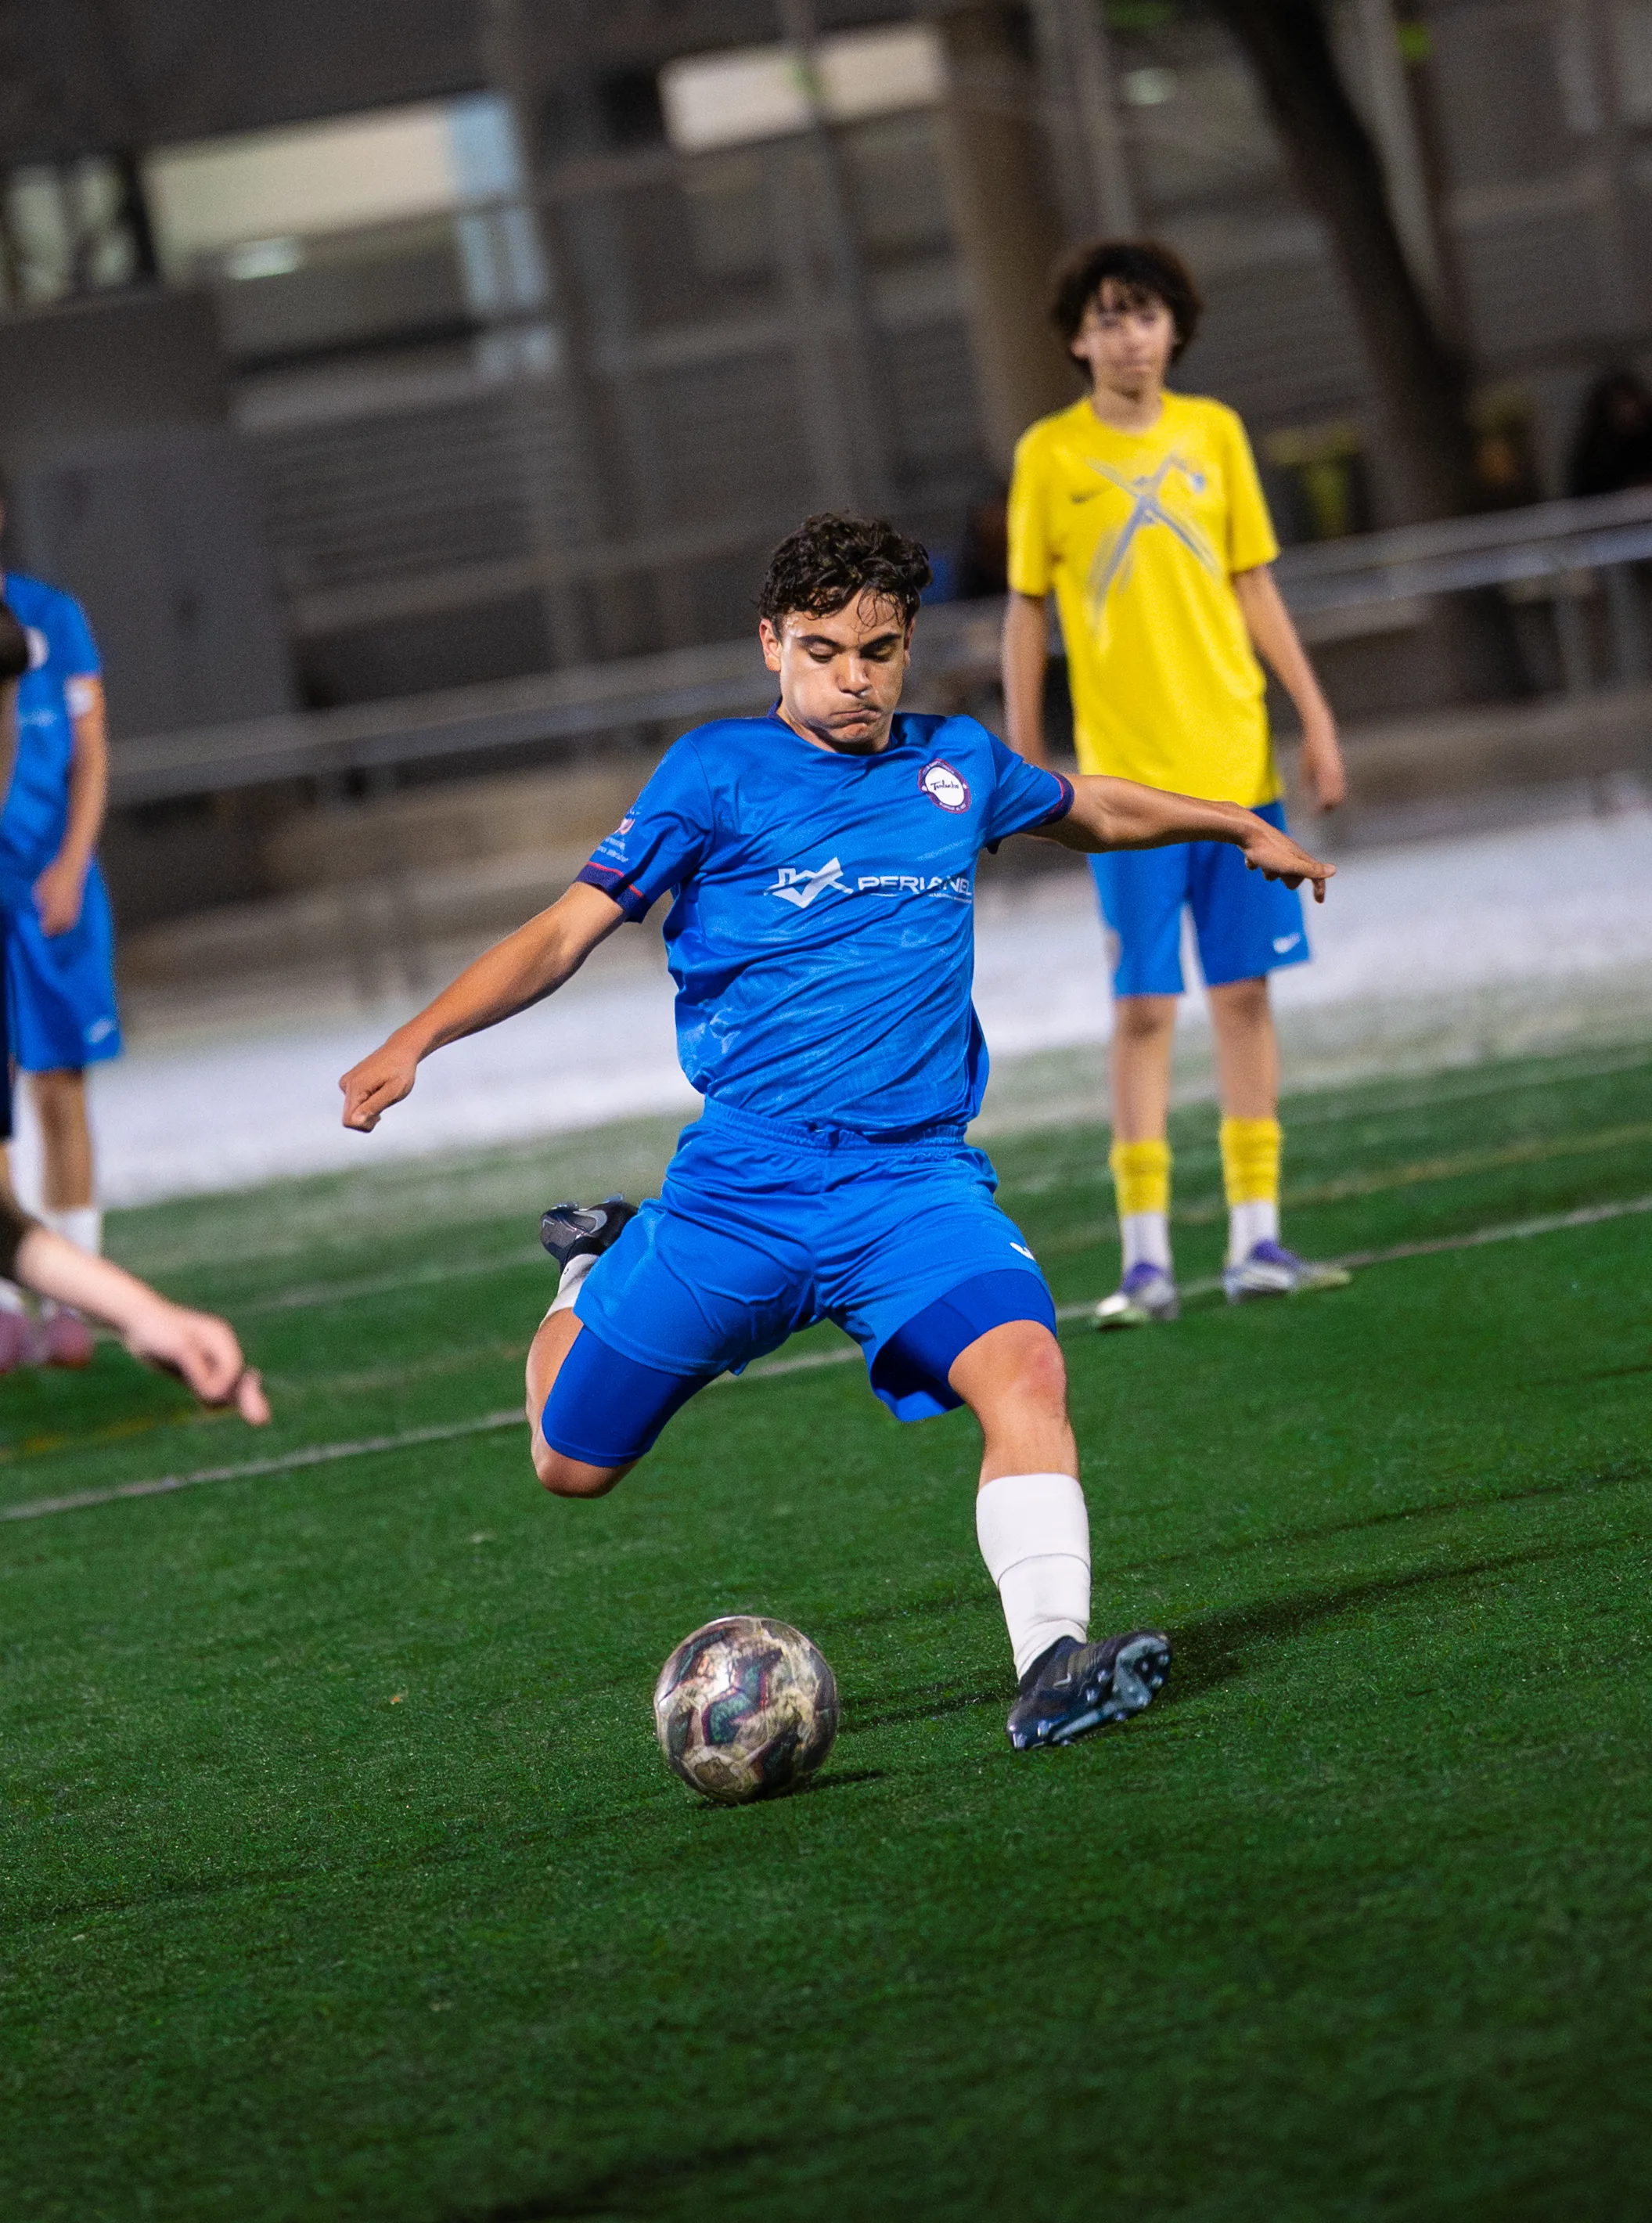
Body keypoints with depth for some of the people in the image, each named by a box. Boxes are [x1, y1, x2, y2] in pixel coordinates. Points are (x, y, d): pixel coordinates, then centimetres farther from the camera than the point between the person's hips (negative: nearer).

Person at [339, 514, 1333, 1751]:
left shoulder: (959, 767, 12)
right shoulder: (716, 772, 0)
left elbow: (1086, 809, 35)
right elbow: (570, 930, 0)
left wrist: (1243, 826, 40)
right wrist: (421, 1036, -12)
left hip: (917, 1174, 2)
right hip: (745, 1175, -2)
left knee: (1024, 1368, -28)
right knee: (572, 1465, 6)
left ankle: (1053, 1663, -34)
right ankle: (595, 1274, 37)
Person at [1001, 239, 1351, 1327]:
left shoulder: (1214, 432, 7)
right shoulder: (1050, 454, 0)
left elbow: (1254, 587, 12)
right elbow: (1028, 612, 4)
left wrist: (1315, 716, 8)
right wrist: (1026, 755, 0)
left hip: (1240, 764, 3)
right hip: (1130, 777, -3)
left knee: (1245, 992, 4)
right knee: (1143, 1009, -3)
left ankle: (1256, 1239, 10)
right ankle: (1147, 1258, 0)